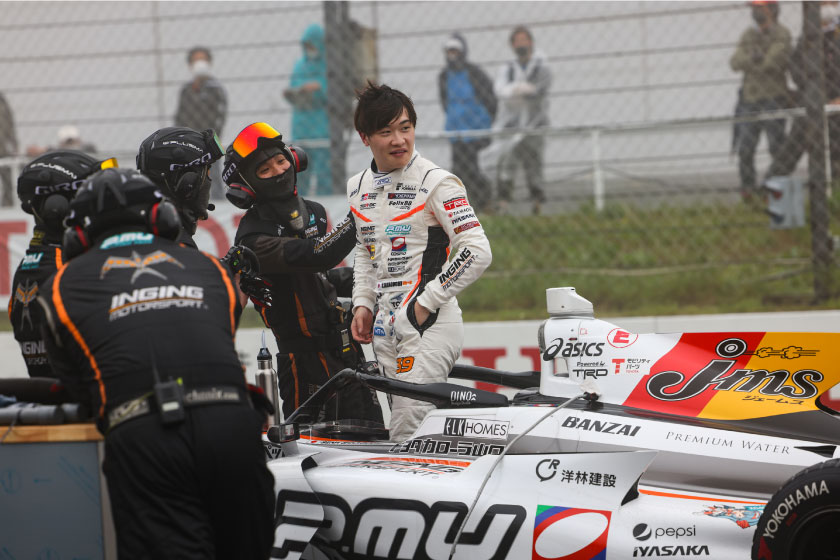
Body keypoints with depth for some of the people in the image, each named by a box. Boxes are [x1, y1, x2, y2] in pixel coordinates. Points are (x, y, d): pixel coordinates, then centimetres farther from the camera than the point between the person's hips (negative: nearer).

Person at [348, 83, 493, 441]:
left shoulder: (437, 183, -8)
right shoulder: (358, 188, 14)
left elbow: (477, 252, -13)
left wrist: (426, 303, -13)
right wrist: (363, 304, 15)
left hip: (430, 323, -7)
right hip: (384, 329, 7)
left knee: (409, 437, -18)